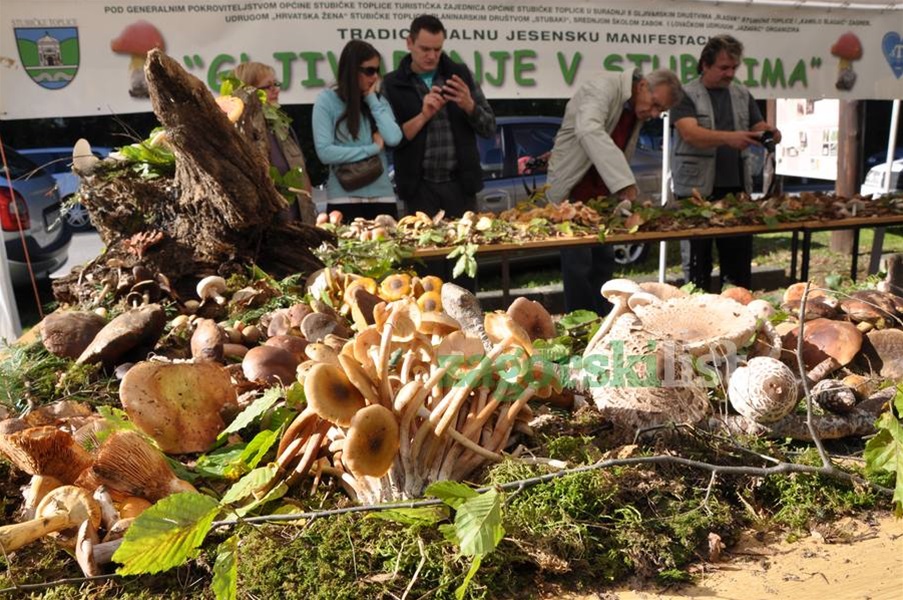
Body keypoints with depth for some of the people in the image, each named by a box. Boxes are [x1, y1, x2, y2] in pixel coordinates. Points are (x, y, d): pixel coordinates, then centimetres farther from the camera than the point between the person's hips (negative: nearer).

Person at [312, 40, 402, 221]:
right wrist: (373, 148, -9)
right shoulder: (327, 100, -2)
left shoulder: (378, 100, 10)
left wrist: (372, 99, 0)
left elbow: (393, 138, -6)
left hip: (382, 195, 4)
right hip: (344, 198, -4)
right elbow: (325, 152, -13)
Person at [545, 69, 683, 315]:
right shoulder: (603, 88, -20)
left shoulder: (638, 111, 5)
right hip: (571, 192, -8)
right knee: (579, 264, -8)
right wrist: (624, 182, -46)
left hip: (602, 195, 8)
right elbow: (588, 130, -39)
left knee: (604, 260, 10)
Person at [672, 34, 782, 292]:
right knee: (697, 261, 4)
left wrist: (769, 132, -9)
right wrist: (727, 137, -34)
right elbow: (690, 133, -18)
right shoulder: (687, 95, -3)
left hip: (737, 187, 5)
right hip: (697, 189, -4)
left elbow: (758, 128, 15)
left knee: (740, 258, 7)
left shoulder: (743, 95, 13)